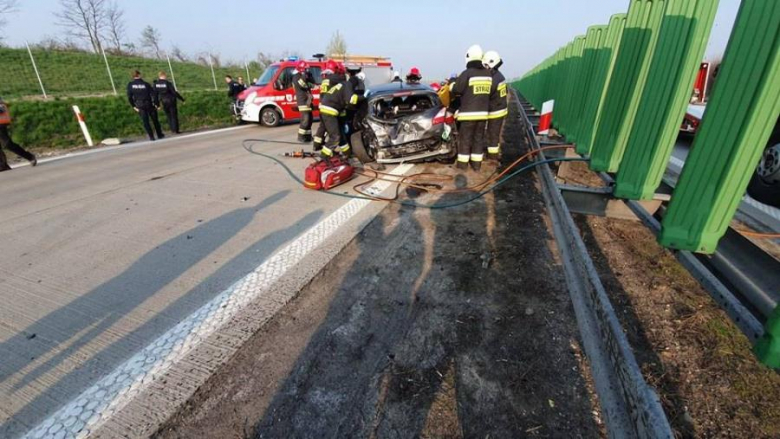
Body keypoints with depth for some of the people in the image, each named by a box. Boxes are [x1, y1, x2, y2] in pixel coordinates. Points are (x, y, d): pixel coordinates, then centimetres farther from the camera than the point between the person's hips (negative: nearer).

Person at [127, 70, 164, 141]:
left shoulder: (130, 85, -2)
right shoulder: (146, 84, -7)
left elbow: (129, 97, -2)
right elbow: (153, 94, -11)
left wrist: (133, 106, 7)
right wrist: (157, 104, -5)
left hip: (140, 106, 1)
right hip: (149, 104, -1)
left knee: (145, 121, 4)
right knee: (155, 120, 12)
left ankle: (151, 136, 0)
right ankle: (160, 135, 19)